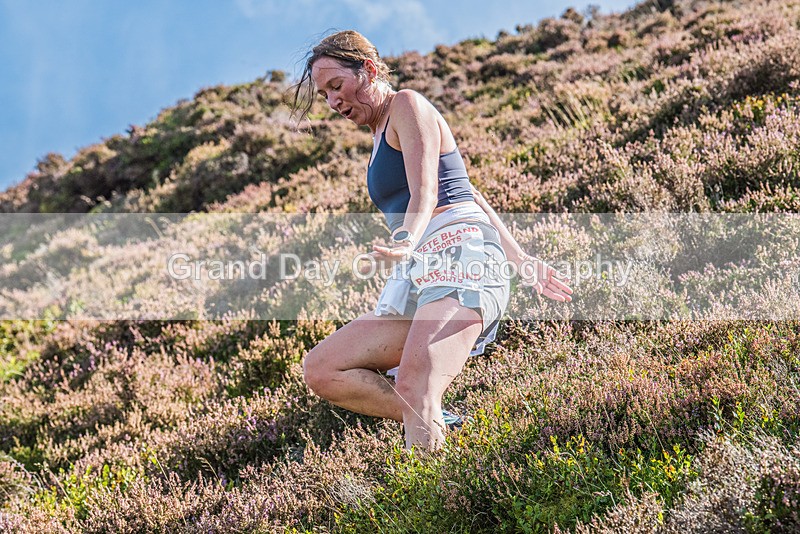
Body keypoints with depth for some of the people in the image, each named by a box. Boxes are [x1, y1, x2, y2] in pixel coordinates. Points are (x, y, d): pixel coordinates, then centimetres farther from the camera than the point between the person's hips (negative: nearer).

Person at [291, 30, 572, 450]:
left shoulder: (407, 105, 3)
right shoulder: (382, 133, 30)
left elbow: (425, 192, -13)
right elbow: (468, 192, 28)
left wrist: (405, 243, -33)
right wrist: (520, 260, 25)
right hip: (416, 278, 10)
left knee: (413, 389, -32)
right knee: (320, 371, -5)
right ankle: (434, 423, -13)